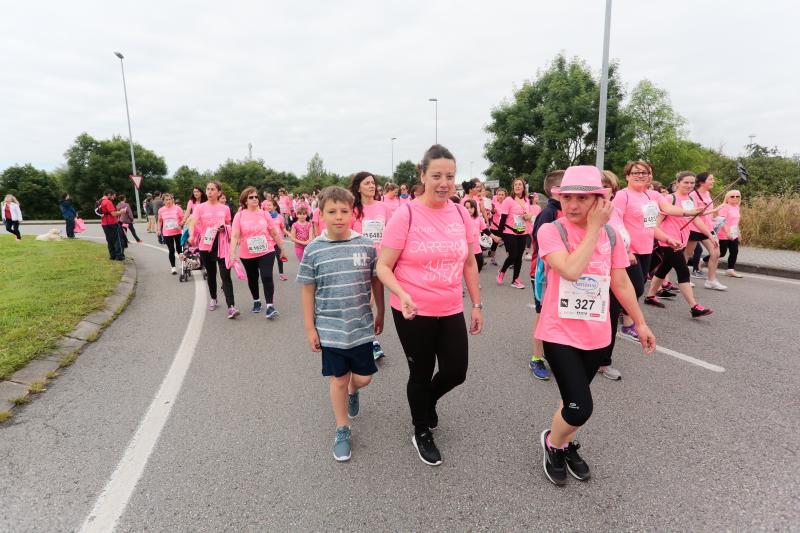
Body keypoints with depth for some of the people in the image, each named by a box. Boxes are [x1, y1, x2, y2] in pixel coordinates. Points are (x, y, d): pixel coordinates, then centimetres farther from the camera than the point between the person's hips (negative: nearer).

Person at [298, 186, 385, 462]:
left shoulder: (366, 245, -6)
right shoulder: (313, 250, -8)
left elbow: (376, 281, 5)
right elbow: (308, 290, -1)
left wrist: (380, 313, 10)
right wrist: (310, 327, 0)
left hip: (362, 325, 1)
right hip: (330, 328, -1)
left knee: (363, 378, 11)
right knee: (338, 379, 12)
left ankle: (353, 392, 49)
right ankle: (342, 430, 32)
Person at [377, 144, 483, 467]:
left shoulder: (461, 214, 0)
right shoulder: (406, 215, -14)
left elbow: (469, 263, 10)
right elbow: (383, 266, -12)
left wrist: (477, 305, 10)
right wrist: (401, 294, -29)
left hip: (451, 311, 4)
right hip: (413, 312, -4)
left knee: (456, 372, 12)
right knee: (421, 374, 12)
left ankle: (426, 402, 47)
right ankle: (422, 433, 39)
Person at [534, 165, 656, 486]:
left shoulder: (611, 235, 1)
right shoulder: (551, 231, -14)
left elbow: (621, 283, 10)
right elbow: (571, 270, -30)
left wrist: (640, 323, 14)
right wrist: (593, 228, -21)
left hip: (596, 335, 5)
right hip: (560, 333, -4)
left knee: (574, 400, 18)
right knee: (580, 408, -10)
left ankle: (566, 445, 46)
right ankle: (552, 443, 22)